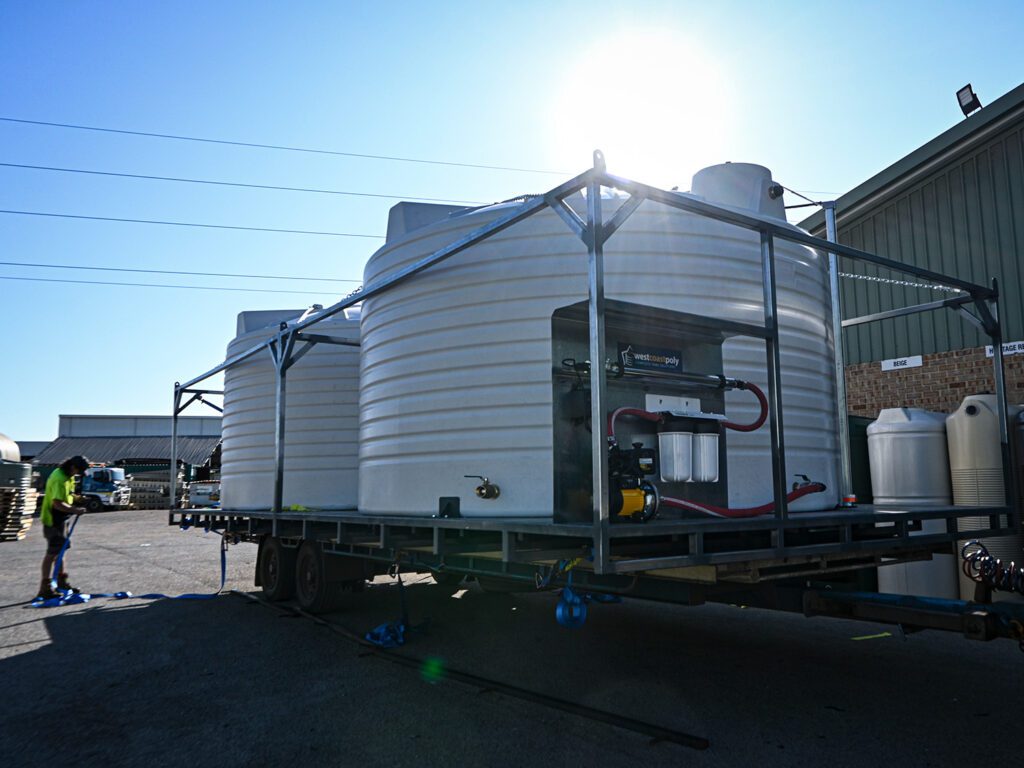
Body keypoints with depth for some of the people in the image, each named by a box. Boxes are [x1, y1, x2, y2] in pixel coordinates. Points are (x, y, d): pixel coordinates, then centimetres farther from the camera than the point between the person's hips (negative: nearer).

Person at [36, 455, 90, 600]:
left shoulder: (68, 476, 7)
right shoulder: (59, 479, -24)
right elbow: (57, 503, -29)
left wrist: (77, 498, 7)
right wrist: (74, 510, -26)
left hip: (61, 519, 10)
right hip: (53, 519, -10)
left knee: (62, 549, 17)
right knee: (52, 553, -5)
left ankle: (62, 582, 27)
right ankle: (45, 588, 2)